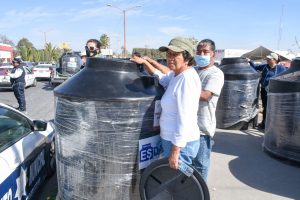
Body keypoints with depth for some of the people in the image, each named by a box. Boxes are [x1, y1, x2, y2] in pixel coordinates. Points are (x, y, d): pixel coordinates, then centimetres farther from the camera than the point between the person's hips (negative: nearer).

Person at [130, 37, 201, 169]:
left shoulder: (187, 79, -22)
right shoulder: (176, 74, 7)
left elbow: (184, 119, -24)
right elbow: (160, 78, 28)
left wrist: (175, 151, -22)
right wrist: (144, 62, 17)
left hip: (180, 143, -9)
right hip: (171, 139, 9)